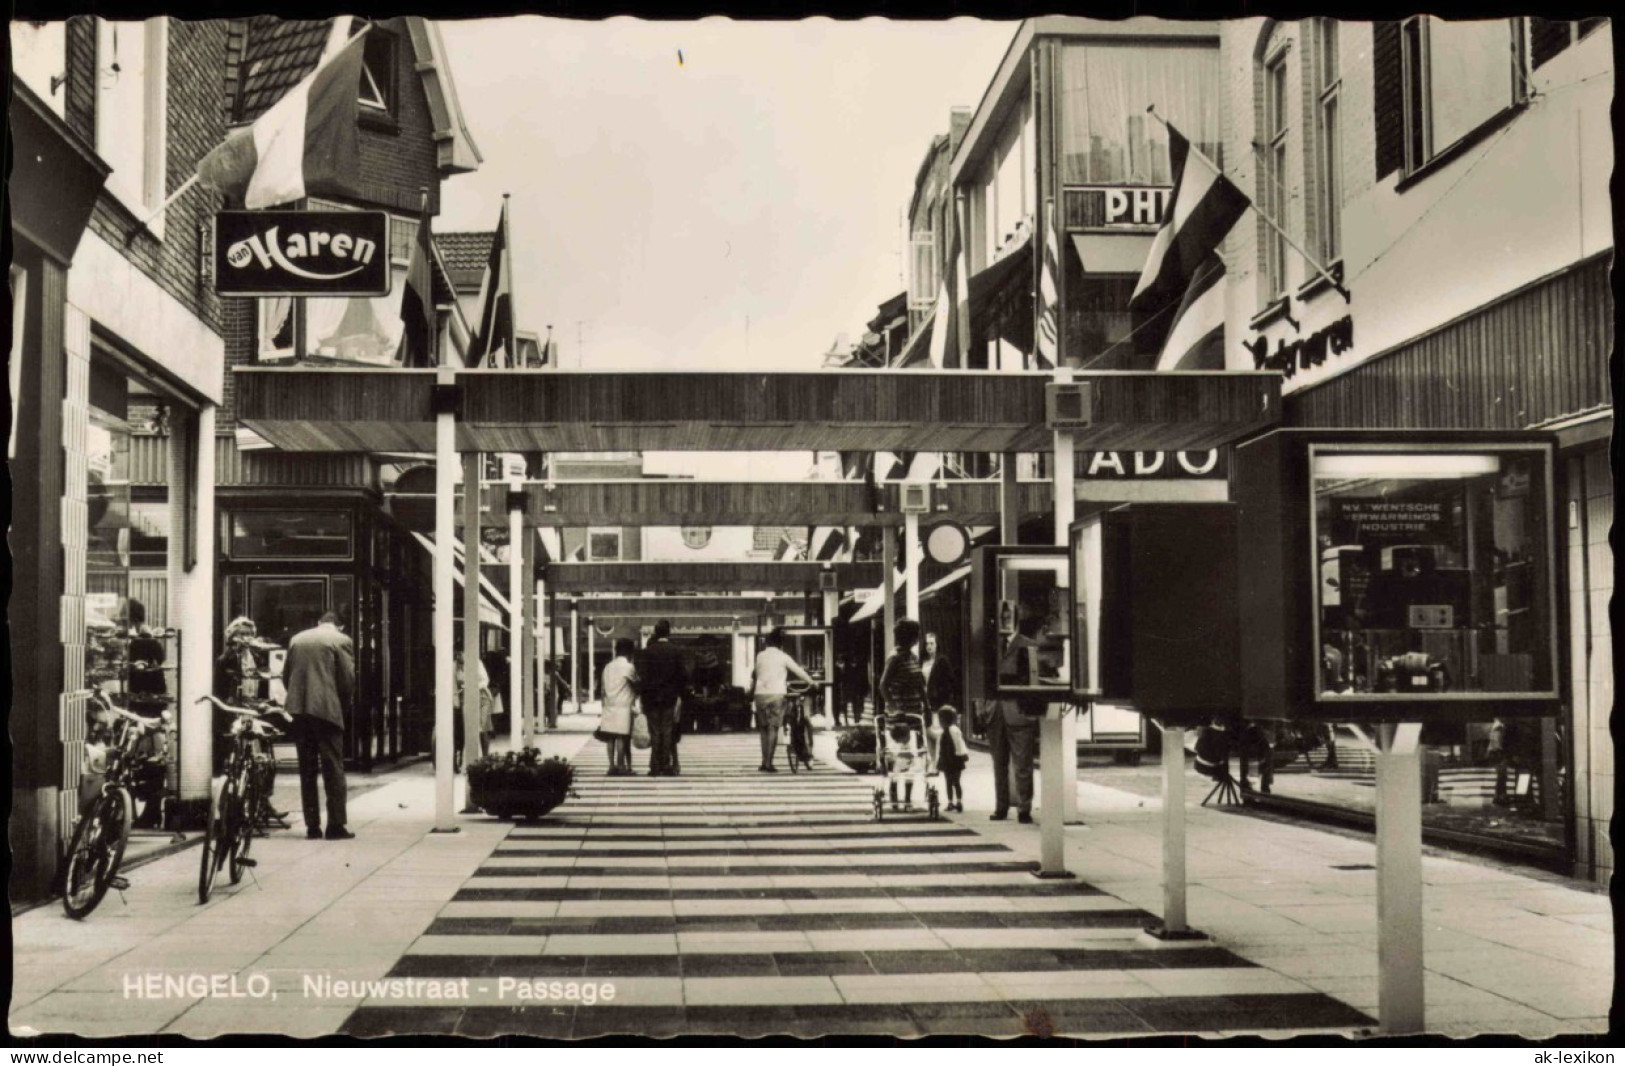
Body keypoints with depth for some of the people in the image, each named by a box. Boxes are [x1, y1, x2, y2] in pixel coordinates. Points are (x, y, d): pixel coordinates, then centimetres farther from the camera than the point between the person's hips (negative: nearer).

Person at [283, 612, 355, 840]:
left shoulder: (296, 639, 13)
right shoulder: (341, 641, -1)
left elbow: (286, 673, 13)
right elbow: (348, 680, -4)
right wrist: (343, 705, 10)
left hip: (298, 710, 4)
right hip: (326, 709, -4)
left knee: (307, 770, 10)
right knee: (333, 769, 1)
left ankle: (312, 826, 11)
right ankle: (336, 826, -2)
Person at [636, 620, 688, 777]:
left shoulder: (647, 652, -5)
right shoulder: (676, 651, -2)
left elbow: (642, 676, -6)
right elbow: (682, 674, -2)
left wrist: (641, 695, 0)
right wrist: (680, 695, 6)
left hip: (651, 698, 0)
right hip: (670, 697, 1)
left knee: (655, 733, 4)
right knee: (667, 733, 5)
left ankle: (656, 767, 3)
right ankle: (667, 766, 3)